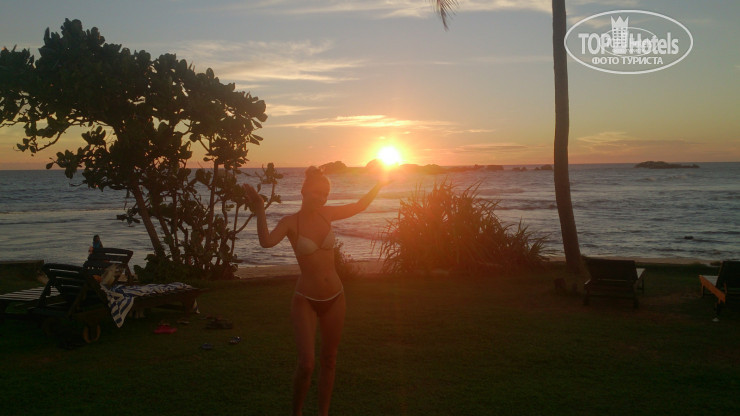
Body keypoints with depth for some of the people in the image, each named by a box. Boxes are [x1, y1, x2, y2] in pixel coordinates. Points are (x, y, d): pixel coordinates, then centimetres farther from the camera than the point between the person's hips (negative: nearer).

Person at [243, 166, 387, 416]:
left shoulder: (325, 213, 1)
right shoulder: (290, 222, -11)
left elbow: (359, 207, 17)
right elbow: (267, 242, -32)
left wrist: (380, 184, 12)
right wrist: (259, 211, -36)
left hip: (335, 299, 5)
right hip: (306, 301, -4)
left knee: (329, 361, 13)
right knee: (306, 365, -12)